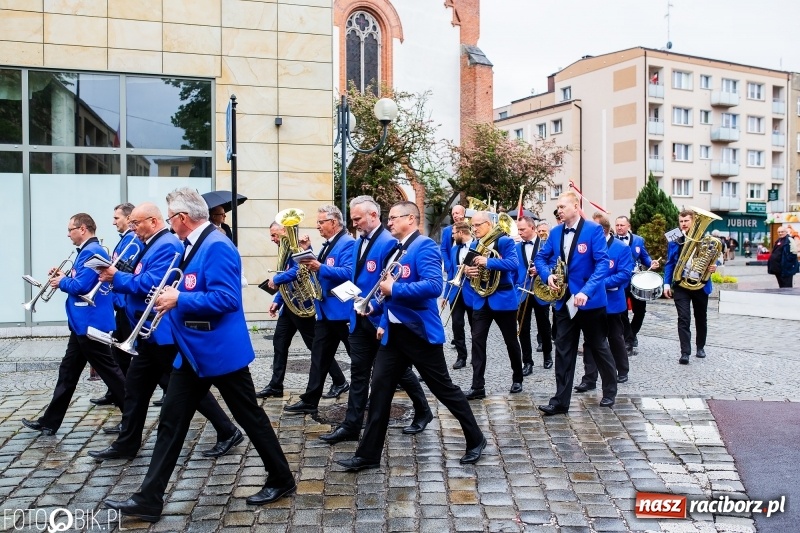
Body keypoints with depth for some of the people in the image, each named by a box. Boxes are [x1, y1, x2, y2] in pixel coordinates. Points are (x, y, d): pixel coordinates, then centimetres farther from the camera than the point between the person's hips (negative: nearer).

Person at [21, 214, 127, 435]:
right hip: (83, 323, 11)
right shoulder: (90, 251, 16)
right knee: (68, 372, 14)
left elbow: (82, 285, -24)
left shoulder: (91, 252, -17)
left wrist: (62, 282, -6)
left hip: (90, 324, -11)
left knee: (108, 371, -3)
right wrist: (65, 277, 7)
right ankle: (50, 422, 23)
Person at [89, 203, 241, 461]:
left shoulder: (167, 246, -17)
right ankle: (126, 444, 24)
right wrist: (117, 274, -2)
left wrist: (117, 277, -15)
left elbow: (150, 284, -26)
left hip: (165, 332, -10)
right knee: (135, 387, 14)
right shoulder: (150, 245, 15)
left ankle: (228, 432, 8)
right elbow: (139, 279, 15)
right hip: (151, 332, 10)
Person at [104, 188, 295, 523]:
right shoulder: (195, 245, 11)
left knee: (250, 417, 5)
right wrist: (172, 294, 7)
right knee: (172, 423, 9)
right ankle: (148, 500, 16)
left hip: (221, 351, -9)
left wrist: (178, 300, -20)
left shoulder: (217, 246, -19)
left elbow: (225, 298, -27)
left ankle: (281, 480, 23)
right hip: (192, 352, 10)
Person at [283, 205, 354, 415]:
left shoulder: (348, 244, -14)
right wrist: (310, 261, 3)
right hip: (325, 311, 9)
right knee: (319, 356, 10)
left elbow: (349, 273, -26)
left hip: (343, 310, -9)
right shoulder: (327, 245, 17)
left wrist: (320, 268, -29)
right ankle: (310, 401, 16)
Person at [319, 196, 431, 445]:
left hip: (382, 319, -7)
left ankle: (423, 412, 29)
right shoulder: (358, 243, 11)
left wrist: (375, 308, -27)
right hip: (360, 319, 8)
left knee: (398, 369, 8)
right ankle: (351, 425, 14)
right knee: (359, 371, 8)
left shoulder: (388, 243, -17)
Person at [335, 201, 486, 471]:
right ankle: (368, 454, 13)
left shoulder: (425, 246, -14)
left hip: (420, 332, -8)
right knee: (380, 389, 5)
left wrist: (394, 289, -23)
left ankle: (476, 440, 24)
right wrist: (384, 323, 14)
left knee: (444, 389, 5)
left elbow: (434, 285, -29)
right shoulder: (397, 250, 14)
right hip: (394, 333, 8)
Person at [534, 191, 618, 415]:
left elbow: (603, 263, -18)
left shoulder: (593, 229, -12)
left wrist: (586, 291, -29)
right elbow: (540, 257, 13)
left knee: (598, 346, 12)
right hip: (564, 301, 5)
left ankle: (610, 390, 33)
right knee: (563, 350, 4)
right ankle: (561, 400, 9)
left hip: (590, 300, -4)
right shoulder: (555, 232, 5)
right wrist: (548, 274, -8)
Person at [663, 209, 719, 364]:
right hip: (680, 285, -1)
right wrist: (666, 283, -3)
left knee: (701, 318, 14)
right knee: (683, 319, -9)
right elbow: (669, 263, 5)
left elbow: (713, 257, 5)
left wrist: (714, 267, -18)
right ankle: (685, 353, -10)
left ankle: (700, 347, 32)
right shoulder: (674, 241, 3)